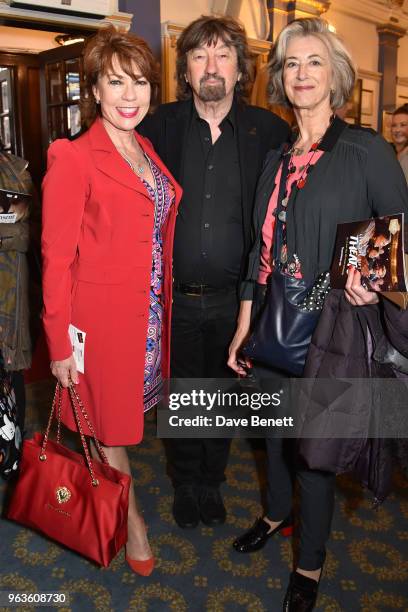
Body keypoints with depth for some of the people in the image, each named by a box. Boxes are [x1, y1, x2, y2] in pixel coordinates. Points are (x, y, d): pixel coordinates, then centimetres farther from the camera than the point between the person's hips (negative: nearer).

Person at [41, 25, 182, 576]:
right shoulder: (73, 158, -13)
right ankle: (131, 521, 32)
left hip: (151, 312, 7)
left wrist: (166, 309, 12)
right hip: (103, 314, -7)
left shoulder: (148, 152, 10)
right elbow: (57, 257, -14)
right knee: (110, 426, 11)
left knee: (124, 417, 20)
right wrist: (60, 343, -13)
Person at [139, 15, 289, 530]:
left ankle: (211, 480, 40)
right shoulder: (159, 126, -2)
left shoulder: (269, 130, -3)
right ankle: (185, 482, 39)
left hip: (234, 297, 0)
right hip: (174, 295, 0)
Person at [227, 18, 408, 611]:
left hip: (330, 324, -5)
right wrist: (244, 327, 9)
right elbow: (260, 249, 10)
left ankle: (310, 562, 31)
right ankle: (277, 512, 48)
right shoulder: (277, 158, 8)